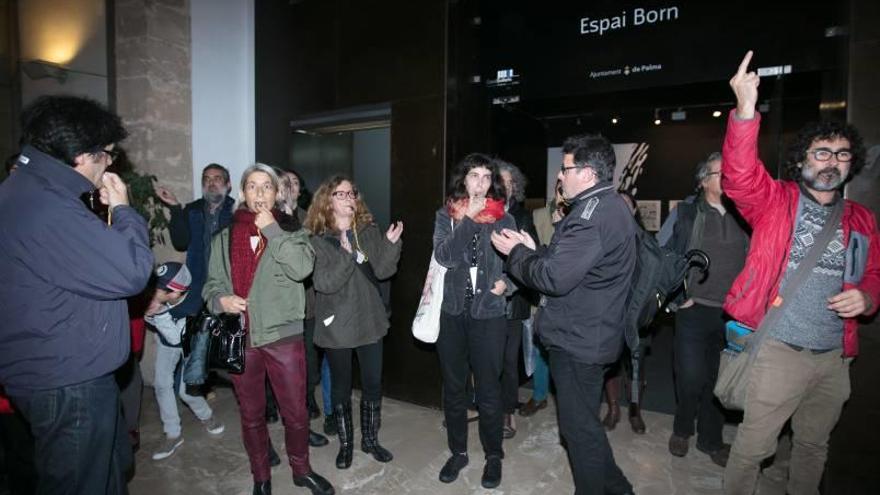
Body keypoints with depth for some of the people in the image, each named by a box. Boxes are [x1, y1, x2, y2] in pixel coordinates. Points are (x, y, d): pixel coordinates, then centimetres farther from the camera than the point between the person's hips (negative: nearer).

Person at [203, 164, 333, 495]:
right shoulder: (225, 236, 6)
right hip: (240, 338, 2)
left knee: (296, 412, 9)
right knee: (251, 415, 16)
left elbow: (302, 268, -16)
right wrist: (220, 299, -11)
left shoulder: (289, 229, 1)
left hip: (284, 335, -1)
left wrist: (272, 230, -15)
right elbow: (212, 283, 10)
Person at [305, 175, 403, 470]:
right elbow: (324, 283, -19)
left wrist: (391, 244, -21)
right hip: (337, 324, -3)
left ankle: (370, 439, 33)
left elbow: (382, 271, -5)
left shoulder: (370, 232, 2)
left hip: (369, 321, 3)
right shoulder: (317, 239, -9)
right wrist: (346, 255, -31)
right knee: (341, 385, 13)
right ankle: (345, 443, 33)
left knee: (373, 382, 12)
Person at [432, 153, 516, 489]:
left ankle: (493, 455, 28)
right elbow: (444, 256, -13)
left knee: (488, 390, 6)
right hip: (451, 312, 2)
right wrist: (468, 218, -18)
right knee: (453, 388, 14)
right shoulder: (446, 215, 3)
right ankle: (458, 451, 33)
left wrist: (505, 283, -13)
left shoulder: (503, 219, 1)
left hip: (489, 314, -2)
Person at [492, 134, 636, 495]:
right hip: (589, 335, 11)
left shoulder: (593, 213, -23)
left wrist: (516, 252, -12)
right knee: (585, 421, 24)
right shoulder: (610, 206, 11)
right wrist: (533, 250, 4)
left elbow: (554, 277, -27)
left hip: (577, 340, -11)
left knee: (579, 425, 7)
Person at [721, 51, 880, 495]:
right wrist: (746, 111, -37)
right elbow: (739, 175, -24)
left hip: (835, 356, 6)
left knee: (813, 445, 22)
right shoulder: (775, 201, -5)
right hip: (780, 350, -5)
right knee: (753, 447, 0)